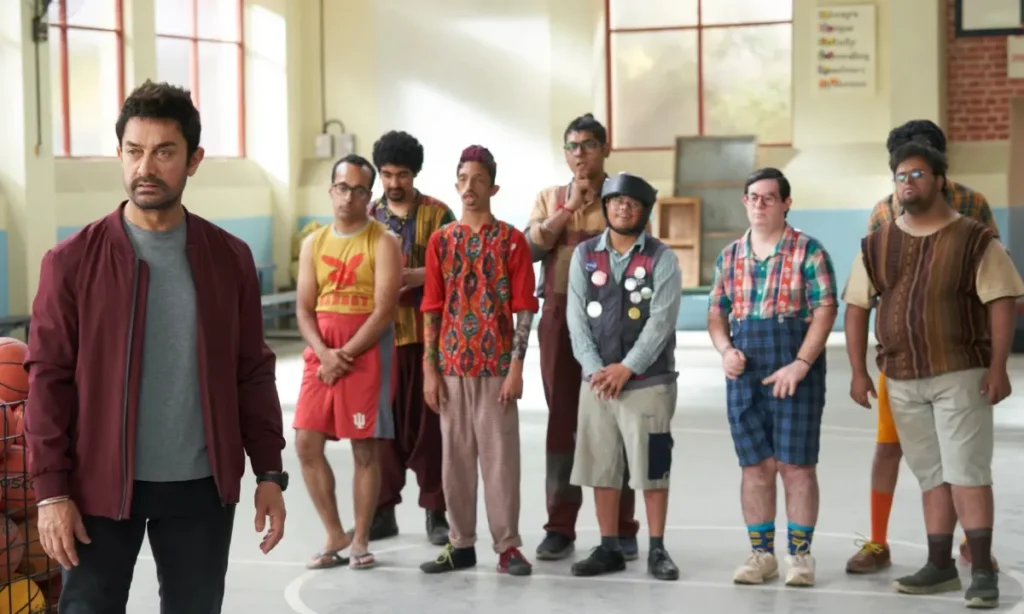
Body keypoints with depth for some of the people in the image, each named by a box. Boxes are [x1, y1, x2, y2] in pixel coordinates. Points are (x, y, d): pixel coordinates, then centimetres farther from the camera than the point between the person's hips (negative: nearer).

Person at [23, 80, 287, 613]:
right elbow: (48, 380, -5)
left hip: (202, 486, 2)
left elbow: (253, 374, 6)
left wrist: (269, 473, 2)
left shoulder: (230, 258, 3)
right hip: (100, 486, -2)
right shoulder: (72, 261, -4)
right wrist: (51, 489, -10)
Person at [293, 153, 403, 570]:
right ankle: (335, 535, 14)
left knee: (365, 449, 0)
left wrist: (345, 354, -14)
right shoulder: (314, 243, 10)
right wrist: (325, 353, -10)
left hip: (367, 356, -5)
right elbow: (303, 309, 7)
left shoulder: (382, 243, -5)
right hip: (321, 355, 5)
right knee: (306, 444, 0)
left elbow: (384, 311, -12)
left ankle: (360, 540, 12)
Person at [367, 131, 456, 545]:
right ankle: (383, 510, 13)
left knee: (428, 420, 0)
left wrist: (420, 276, -19)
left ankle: (436, 511, 8)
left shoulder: (437, 213, 2)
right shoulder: (369, 216, 13)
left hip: (427, 332, -3)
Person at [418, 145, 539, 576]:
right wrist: (429, 369, 0)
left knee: (501, 455, 1)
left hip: (497, 365, -3)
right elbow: (431, 310, 6)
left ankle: (508, 546, 8)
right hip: (451, 365, 3)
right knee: (455, 456, 7)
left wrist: (516, 367, -10)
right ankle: (461, 544, 16)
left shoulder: (512, 241, -1)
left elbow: (523, 309, -3)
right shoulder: (441, 240, 6)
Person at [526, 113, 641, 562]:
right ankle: (560, 527, 10)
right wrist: (569, 208, -7)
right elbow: (531, 247, -3)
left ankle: (622, 529, 6)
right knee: (562, 421, 4)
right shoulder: (549, 199, 13)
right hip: (560, 317, 3)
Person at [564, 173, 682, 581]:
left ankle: (657, 550, 11)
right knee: (601, 467, 7)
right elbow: (577, 317, 2)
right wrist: (594, 369, -9)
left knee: (652, 468, 2)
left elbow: (661, 321, -10)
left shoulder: (661, 258, -1)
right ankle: (609, 548, 17)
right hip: (596, 381, 3)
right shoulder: (584, 255, 8)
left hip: (648, 381, -3)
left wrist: (626, 368, -15)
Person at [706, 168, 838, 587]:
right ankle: (761, 554, 15)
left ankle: (800, 555, 10)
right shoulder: (730, 256, 13)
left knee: (797, 466, 0)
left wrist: (800, 365, -17)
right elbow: (716, 313, 15)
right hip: (745, 376, 4)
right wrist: (725, 350, -5)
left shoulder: (808, 251, -2)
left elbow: (824, 310, -8)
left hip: (795, 375, -4)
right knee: (756, 466, 7)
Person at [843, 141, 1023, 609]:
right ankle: (940, 565, 19)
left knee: (966, 471, -8)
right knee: (931, 475, 11)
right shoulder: (877, 246, 7)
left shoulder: (974, 240, -5)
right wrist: (859, 372, 2)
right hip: (902, 380, 5)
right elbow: (856, 307, 8)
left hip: (960, 373, -4)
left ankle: (982, 571, -4)